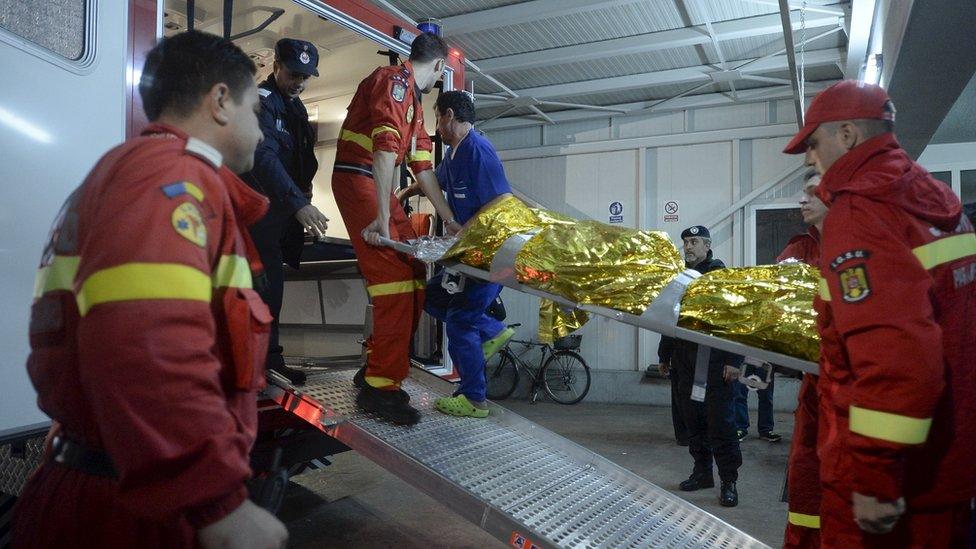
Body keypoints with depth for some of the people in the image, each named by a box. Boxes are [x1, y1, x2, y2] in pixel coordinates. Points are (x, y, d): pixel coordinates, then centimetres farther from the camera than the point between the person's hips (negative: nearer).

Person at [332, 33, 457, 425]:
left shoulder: (413, 100, 23)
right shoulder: (395, 80, -8)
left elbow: (423, 167, 22)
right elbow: (386, 147, -21)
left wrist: (450, 221, 20)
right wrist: (382, 216, -29)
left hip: (379, 187, 10)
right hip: (359, 179, -10)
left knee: (414, 278, 7)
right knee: (396, 282, -16)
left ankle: (375, 367, 16)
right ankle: (379, 386, -10)